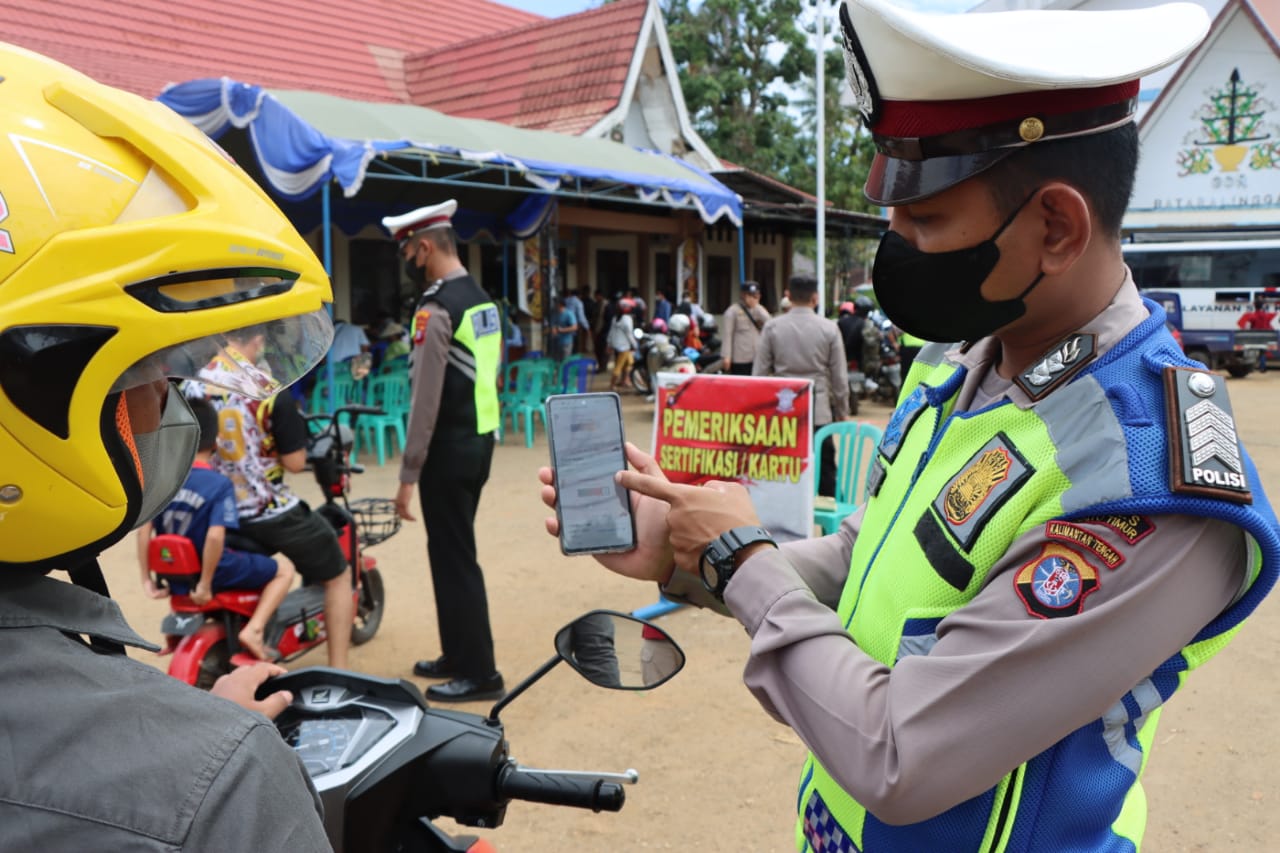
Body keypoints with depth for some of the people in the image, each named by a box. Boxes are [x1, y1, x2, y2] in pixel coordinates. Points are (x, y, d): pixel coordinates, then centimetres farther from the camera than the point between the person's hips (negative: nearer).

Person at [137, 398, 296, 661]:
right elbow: (215, 537, -28)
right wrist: (205, 584, -19)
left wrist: (147, 579, 3)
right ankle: (253, 630, -7)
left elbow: (144, 530, -5)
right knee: (284, 568, 10)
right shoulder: (220, 484, -19)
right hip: (215, 571, -6)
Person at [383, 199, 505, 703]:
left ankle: (479, 673, 8)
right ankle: (458, 654, 29)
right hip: (481, 439, 9)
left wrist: (409, 473, -16)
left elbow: (426, 397, -19)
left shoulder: (436, 307, -16)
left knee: (453, 557, 0)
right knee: (455, 551, 18)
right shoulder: (482, 299, 12)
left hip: (450, 447, -9)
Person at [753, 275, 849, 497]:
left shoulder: (772, 327, 0)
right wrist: (843, 412, 13)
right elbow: (840, 377, 2)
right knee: (825, 473, 6)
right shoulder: (829, 328, -1)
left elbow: (760, 372, 2)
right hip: (819, 412, -1)